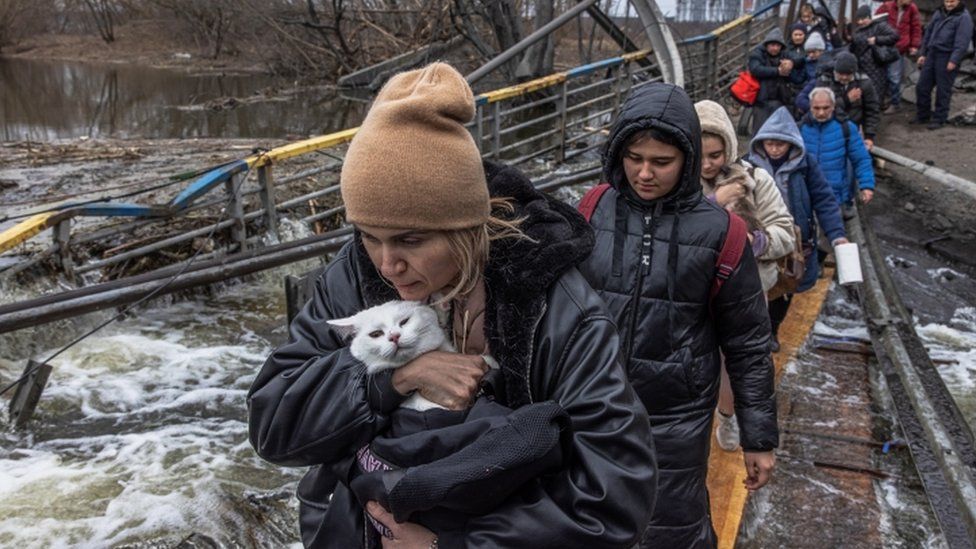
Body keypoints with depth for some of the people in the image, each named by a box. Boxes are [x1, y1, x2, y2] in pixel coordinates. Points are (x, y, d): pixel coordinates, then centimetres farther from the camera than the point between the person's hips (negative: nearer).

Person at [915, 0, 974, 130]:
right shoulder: (938, 13, 14)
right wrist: (922, 53, 14)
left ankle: (939, 119, 9)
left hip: (947, 59, -7)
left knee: (943, 90, -1)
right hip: (931, 55, 7)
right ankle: (922, 116, 22)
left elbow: (962, 42, -14)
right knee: (922, 87, 8)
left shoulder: (963, 17, -7)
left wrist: (954, 61, -21)